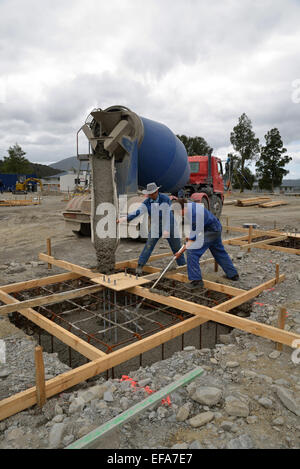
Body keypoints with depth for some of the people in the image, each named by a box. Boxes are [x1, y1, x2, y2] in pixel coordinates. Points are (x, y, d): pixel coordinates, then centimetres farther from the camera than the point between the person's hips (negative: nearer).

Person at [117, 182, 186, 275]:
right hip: (156, 227, 2)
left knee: (177, 246, 9)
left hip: (169, 225, -2)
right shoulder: (147, 202, -11)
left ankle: (183, 265, 27)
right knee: (149, 245, -11)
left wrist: (166, 230, -40)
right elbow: (138, 212, -22)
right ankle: (140, 266, -3)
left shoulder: (165, 199, -22)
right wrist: (125, 218, -38)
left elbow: (166, 215, -30)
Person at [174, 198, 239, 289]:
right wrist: (190, 237, 10)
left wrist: (181, 251, -18)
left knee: (192, 252, -13)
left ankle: (196, 280, -8)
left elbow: (194, 238, -23)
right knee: (219, 252, 24)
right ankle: (233, 275, 38)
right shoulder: (190, 205, -4)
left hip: (210, 231, -10)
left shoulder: (193, 215, -32)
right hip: (216, 228, 10)